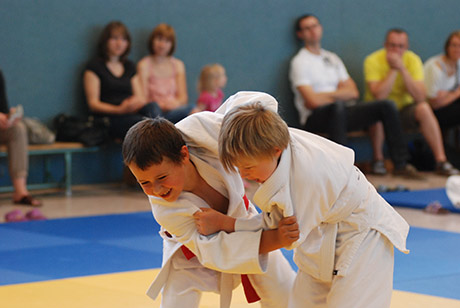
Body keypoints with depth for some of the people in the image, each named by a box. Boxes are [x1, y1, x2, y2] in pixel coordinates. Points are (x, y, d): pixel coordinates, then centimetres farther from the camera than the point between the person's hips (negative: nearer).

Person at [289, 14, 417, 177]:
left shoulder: (332, 58, 20)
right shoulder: (299, 62, -2)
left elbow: (353, 92, 12)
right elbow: (313, 101, -15)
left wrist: (328, 95, -3)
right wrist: (339, 94, -1)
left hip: (340, 114, 7)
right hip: (315, 119, -7)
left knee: (386, 106, -8)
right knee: (337, 106, -40)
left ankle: (400, 164, -9)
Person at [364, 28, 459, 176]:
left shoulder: (413, 60, -9)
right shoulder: (373, 61, -16)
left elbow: (420, 97, -22)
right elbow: (379, 96, -29)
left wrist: (402, 68, -27)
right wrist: (393, 69, -27)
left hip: (404, 108, 2)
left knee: (424, 108, -26)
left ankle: (441, 161, -23)